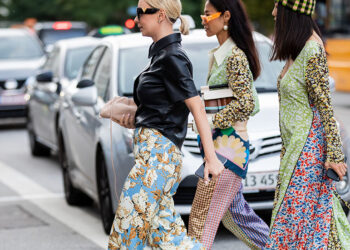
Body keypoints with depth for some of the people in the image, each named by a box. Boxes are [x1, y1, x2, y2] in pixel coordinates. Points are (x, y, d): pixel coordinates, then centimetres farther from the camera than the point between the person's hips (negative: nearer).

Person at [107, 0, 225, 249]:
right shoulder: (160, 53, 16)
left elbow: (197, 107, -16)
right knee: (167, 230, 9)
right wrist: (136, 119, 10)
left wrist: (211, 157, -21)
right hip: (152, 150, 10)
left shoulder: (172, 58, -12)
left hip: (158, 152, -10)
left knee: (131, 222, -7)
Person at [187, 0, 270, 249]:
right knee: (235, 211, 16)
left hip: (229, 146, -10)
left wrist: (209, 121, -17)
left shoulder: (235, 57, -13)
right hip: (220, 144, 10)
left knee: (202, 218, -8)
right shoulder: (218, 55, 15)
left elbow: (246, 104, -19)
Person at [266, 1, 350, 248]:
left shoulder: (312, 51, -18)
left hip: (309, 143, -10)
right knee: (318, 211, 13)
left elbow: (325, 105, -19)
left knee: (294, 214, -5)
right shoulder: (298, 49, 10)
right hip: (295, 144, 10)